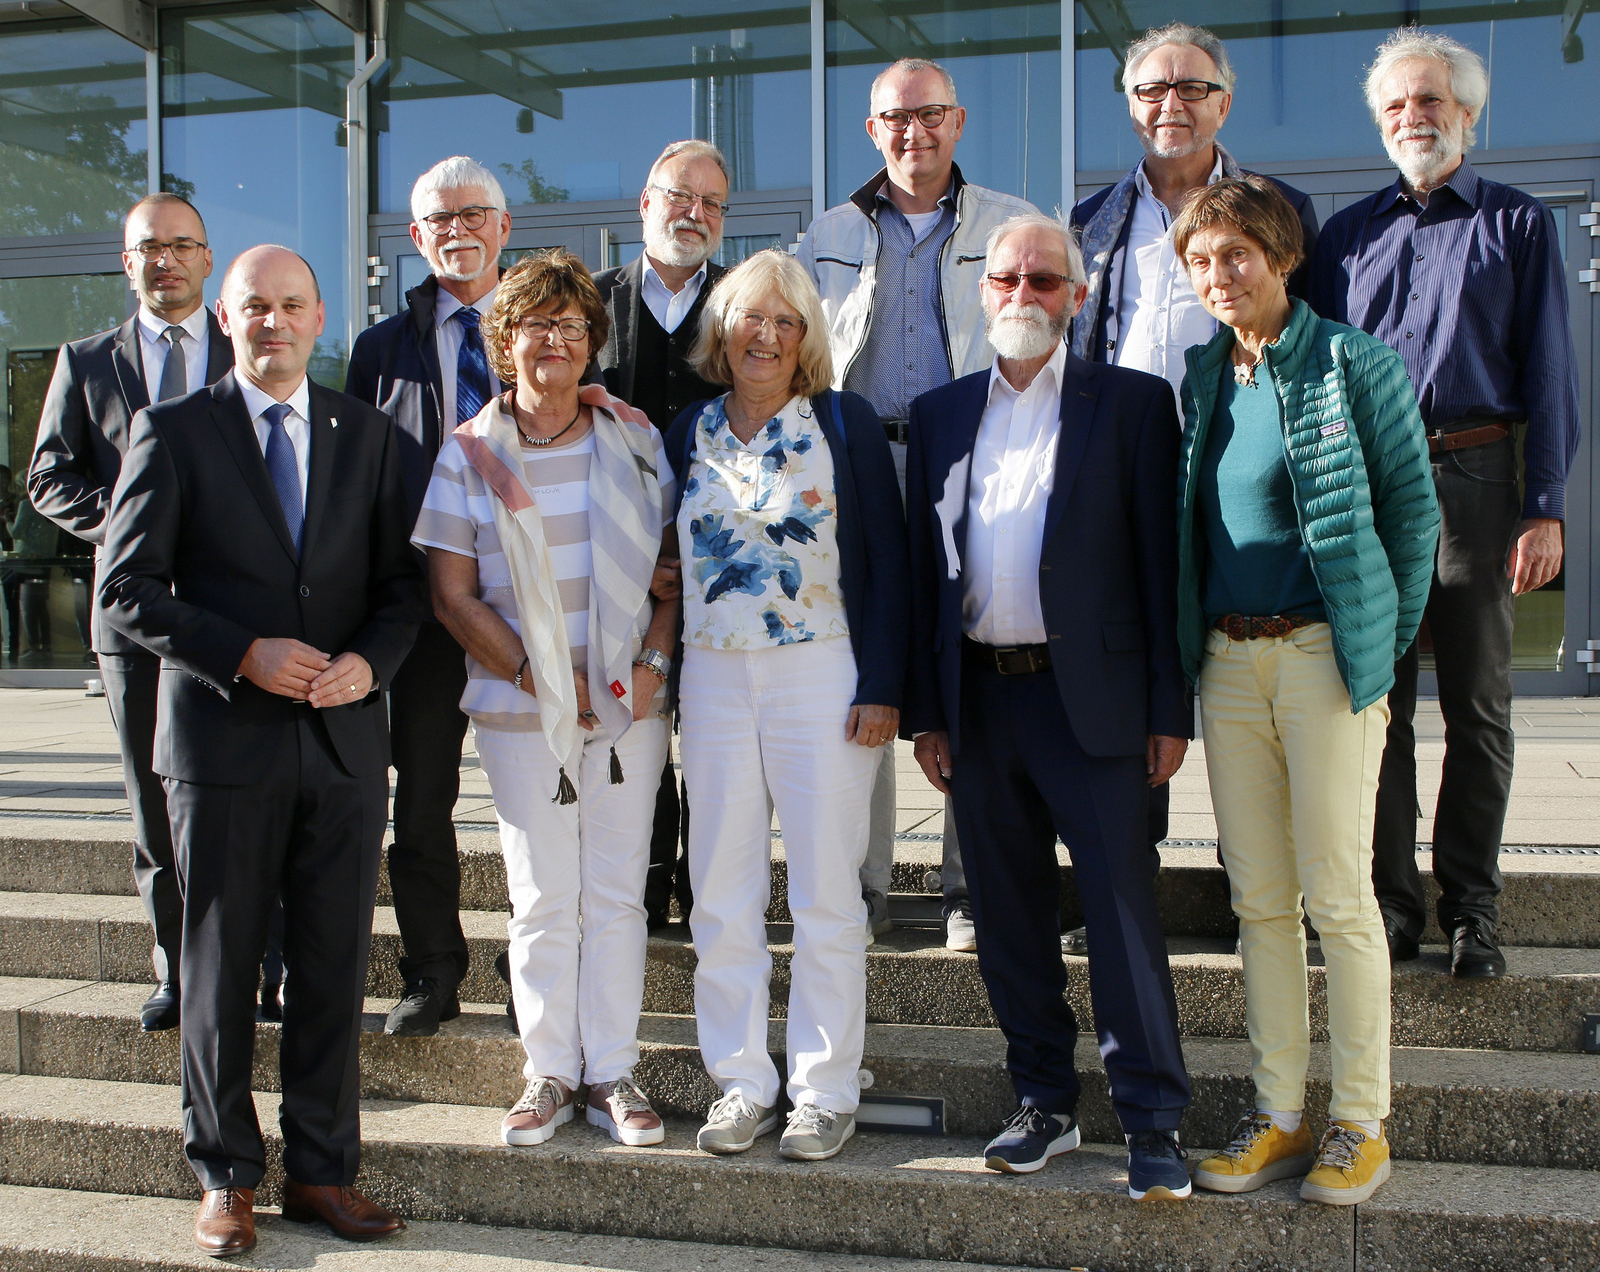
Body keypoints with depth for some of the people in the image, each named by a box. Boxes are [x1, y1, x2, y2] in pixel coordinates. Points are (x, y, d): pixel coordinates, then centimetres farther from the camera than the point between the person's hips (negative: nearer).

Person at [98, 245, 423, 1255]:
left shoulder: (367, 433, 10)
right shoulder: (173, 433, 1)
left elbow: (402, 580, 11)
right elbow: (126, 590, -3)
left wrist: (370, 659, -9)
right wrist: (244, 657, -14)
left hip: (346, 737, 2)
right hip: (225, 737, -2)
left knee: (336, 968, 7)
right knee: (221, 966, 7)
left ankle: (323, 1171, 21)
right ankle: (226, 1177, 22)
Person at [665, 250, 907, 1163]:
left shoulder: (844, 421, 0)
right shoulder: (688, 432, 10)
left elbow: (887, 557, -3)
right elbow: (669, 557, 13)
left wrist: (881, 686, -9)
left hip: (823, 675, -3)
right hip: (713, 678, 3)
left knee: (827, 893, 2)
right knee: (722, 893, 7)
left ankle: (827, 1089, 13)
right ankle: (742, 1084, 19)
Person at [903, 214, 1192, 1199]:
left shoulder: (1132, 403, 2)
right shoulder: (941, 414, 12)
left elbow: (1162, 559, -2)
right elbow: (923, 569, 12)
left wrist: (1170, 710, -7)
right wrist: (924, 712, 7)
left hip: (1091, 696, -4)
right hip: (978, 700, 4)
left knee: (1122, 905, -3)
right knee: (1008, 913, 10)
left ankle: (1153, 1120, 7)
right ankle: (1045, 1101, 24)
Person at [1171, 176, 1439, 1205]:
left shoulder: (1355, 364, -4)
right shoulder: (1200, 377, 11)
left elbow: (1413, 511, 0)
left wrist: (1384, 646, -1)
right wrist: (1194, 645, 9)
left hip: (1324, 654, -5)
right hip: (1228, 658, 5)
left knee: (1338, 895, -1)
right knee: (1259, 897, 9)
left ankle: (1361, 1124, 12)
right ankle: (1278, 1116, 19)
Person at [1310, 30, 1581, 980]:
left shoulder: (1519, 224, 9)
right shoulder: (1350, 233, 15)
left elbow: (1549, 372, 3)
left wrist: (1546, 507, -7)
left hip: (1474, 480, -2)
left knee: (1478, 703, 3)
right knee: (1377, 701, 4)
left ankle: (1473, 910, 13)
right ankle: (1391, 902, 13)